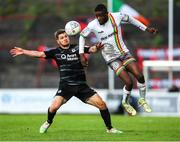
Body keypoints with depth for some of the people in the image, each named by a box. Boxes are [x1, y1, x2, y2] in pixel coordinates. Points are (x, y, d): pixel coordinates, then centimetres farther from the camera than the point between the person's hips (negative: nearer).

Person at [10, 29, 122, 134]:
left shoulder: (77, 48, 5)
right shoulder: (56, 52, 6)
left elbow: (91, 49, -6)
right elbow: (40, 54, 1)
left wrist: (97, 47, -30)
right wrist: (23, 51, -7)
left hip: (82, 86, 1)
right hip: (65, 85, -1)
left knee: (102, 104, -8)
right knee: (54, 106, -21)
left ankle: (110, 128, 10)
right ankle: (48, 123, 13)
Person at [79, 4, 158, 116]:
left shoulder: (117, 17, -11)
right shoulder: (93, 25, -14)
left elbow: (130, 19, 9)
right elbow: (82, 36, 4)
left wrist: (146, 29, 12)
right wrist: (81, 54, -2)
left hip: (124, 52, 3)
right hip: (111, 58, -2)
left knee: (139, 76, -14)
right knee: (129, 82, -15)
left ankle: (142, 100, 13)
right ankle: (125, 103, 15)